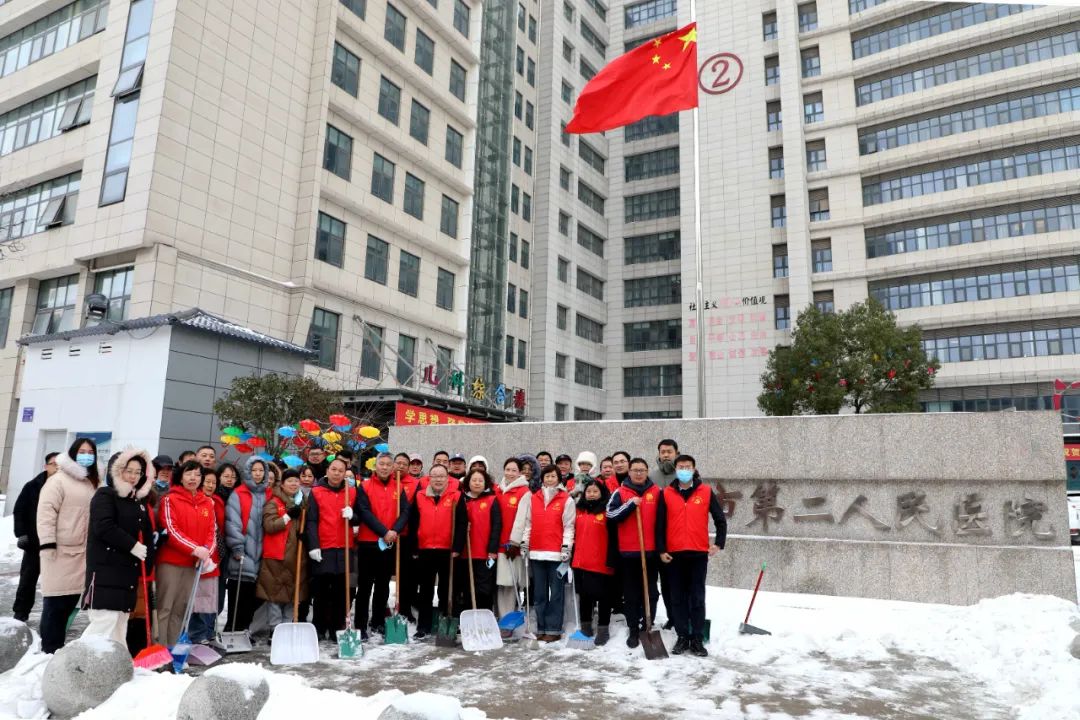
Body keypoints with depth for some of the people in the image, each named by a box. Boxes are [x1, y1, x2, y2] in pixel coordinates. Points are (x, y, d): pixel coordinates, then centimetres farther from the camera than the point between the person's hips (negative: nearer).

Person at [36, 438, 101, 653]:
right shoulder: (58, 480, -4)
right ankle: (49, 650, 5)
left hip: (83, 552, 7)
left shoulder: (93, 483, 17)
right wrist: (48, 543, -19)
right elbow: (46, 512, -12)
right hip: (60, 550, -7)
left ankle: (56, 649, 19)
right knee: (56, 603, -3)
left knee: (70, 602, 9)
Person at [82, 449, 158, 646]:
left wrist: (147, 563, 6)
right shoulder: (105, 495, -4)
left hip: (129, 569, 8)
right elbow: (104, 527, -18)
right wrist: (133, 546, -16)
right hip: (106, 568, -8)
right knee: (105, 621, -14)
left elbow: (147, 533, 18)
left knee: (120, 623, 10)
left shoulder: (139, 500, 18)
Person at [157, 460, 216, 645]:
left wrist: (207, 552, -9)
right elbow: (170, 530, -12)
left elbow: (212, 531, 10)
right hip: (170, 562, -4)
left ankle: (174, 648, 16)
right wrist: (195, 549, -21)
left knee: (181, 609, 9)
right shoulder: (170, 499, -3)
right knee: (165, 607, -3)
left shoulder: (208, 503, 11)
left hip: (195, 564, 5)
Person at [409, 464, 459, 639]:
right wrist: (413, 548, 4)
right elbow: (413, 524, 7)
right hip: (424, 551, 2)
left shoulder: (456, 497, -2)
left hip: (448, 551, -2)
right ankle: (423, 627, 18)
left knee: (446, 590, 9)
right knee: (425, 591, 10)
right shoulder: (420, 497, 5)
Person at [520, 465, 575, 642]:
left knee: (555, 592, 2)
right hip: (536, 552, 4)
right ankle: (542, 628, 18)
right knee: (539, 593, 10)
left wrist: (566, 547, -10)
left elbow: (569, 526, -3)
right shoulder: (533, 499, 11)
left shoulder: (566, 500, 0)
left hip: (557, 553, -4)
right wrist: (524, 543, 6)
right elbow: (528, 524, 14)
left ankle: (554, 629, 8)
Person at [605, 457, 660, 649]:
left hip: (651, 550, 1)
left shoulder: (657, 493, 6)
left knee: (651, 592, 7)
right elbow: (610, 515, -9)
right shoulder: (620, 493, 2)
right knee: (631, 594, 5)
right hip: (628, 551, -1)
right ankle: (633, 631, 14)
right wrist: (630, 504, -18)